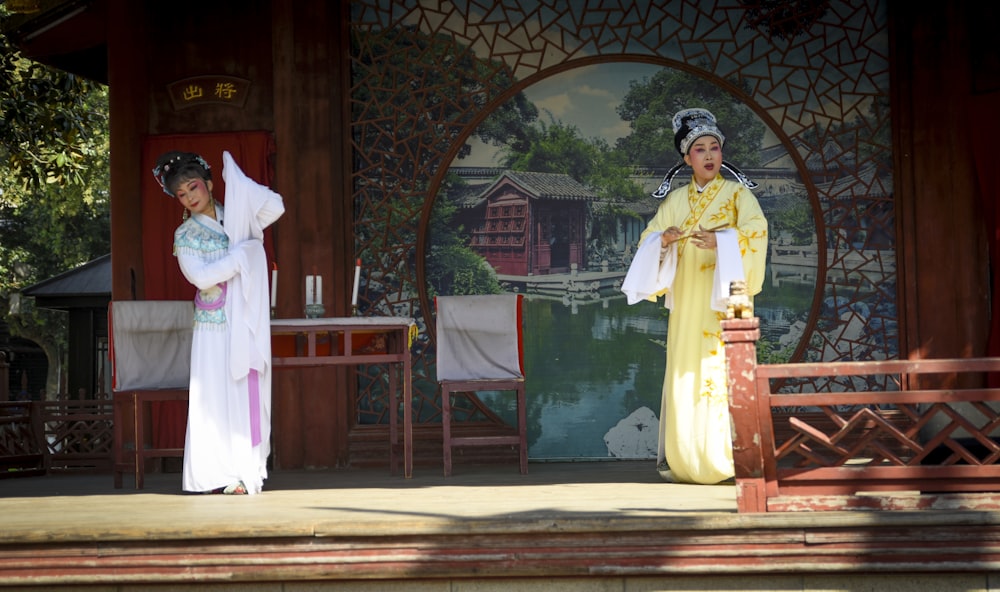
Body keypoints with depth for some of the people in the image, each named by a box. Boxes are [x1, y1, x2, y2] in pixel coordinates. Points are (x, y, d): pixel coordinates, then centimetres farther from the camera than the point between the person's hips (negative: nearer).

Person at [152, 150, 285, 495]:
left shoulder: (237, 217, 9)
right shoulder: (185, 235, 2)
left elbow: (275, 207, -7)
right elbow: (200, 276, -12)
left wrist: (236, 178, -4)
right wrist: (242, 253, -11)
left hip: (248, 326, 3)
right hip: (215, 327, -3)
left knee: (249, 395, 0)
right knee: (215, 397, -7)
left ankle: (247, 472, 4)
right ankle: (216, 477, -5)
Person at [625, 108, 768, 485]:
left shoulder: (737, 193, 6)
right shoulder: (675, 200, 16)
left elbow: (756, 228, -10)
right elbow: (648, 238, 11)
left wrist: (720, 241, -26)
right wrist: (664, 239, -12)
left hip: (723, 301, -3)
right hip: (687, 304, 3)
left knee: (722, 373, -10)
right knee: (684, 374, -1)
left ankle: (725, 460, -7)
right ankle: (683, 461, 3)